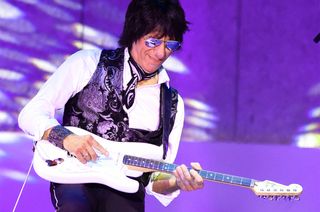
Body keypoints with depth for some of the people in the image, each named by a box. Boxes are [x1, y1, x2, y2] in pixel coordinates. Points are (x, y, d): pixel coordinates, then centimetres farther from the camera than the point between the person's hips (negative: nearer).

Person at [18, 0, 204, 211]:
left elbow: (155, 180, 12)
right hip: (75, 178, -1)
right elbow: (31, 114, 1)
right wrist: (65, 137, -17)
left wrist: (176, 182, -11)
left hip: (125, 189, 2)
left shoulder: (172, 104, 12)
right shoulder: (89, 64, 4)